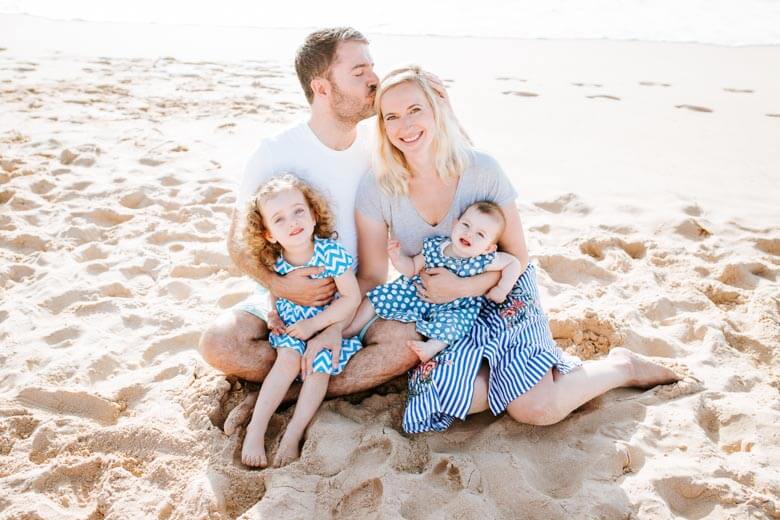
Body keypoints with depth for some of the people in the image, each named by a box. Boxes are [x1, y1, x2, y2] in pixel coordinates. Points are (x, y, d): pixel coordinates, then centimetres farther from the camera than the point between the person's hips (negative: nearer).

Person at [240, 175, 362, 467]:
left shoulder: (331, 253, -23)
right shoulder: (274, 261, -10)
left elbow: (352, 298, -20)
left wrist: (313, 325, -22)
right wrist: (274, 315, -9)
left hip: (330, 325, -2)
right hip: (291, 326, 2)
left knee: (320, 366, -23)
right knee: (289, 358, -23)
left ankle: (292, 437, -15)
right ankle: (255, 430, -17)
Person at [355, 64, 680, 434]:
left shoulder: (482, 170, -17)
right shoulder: (376, 189, -14)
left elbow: (518, 257, -9)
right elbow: (371, 277, -8)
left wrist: (465, 286, -24)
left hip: (499, 291, -2)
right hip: (438, 310, 2)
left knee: (539, 410, -18)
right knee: (450, 395, -26)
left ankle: (621, 367, 11)